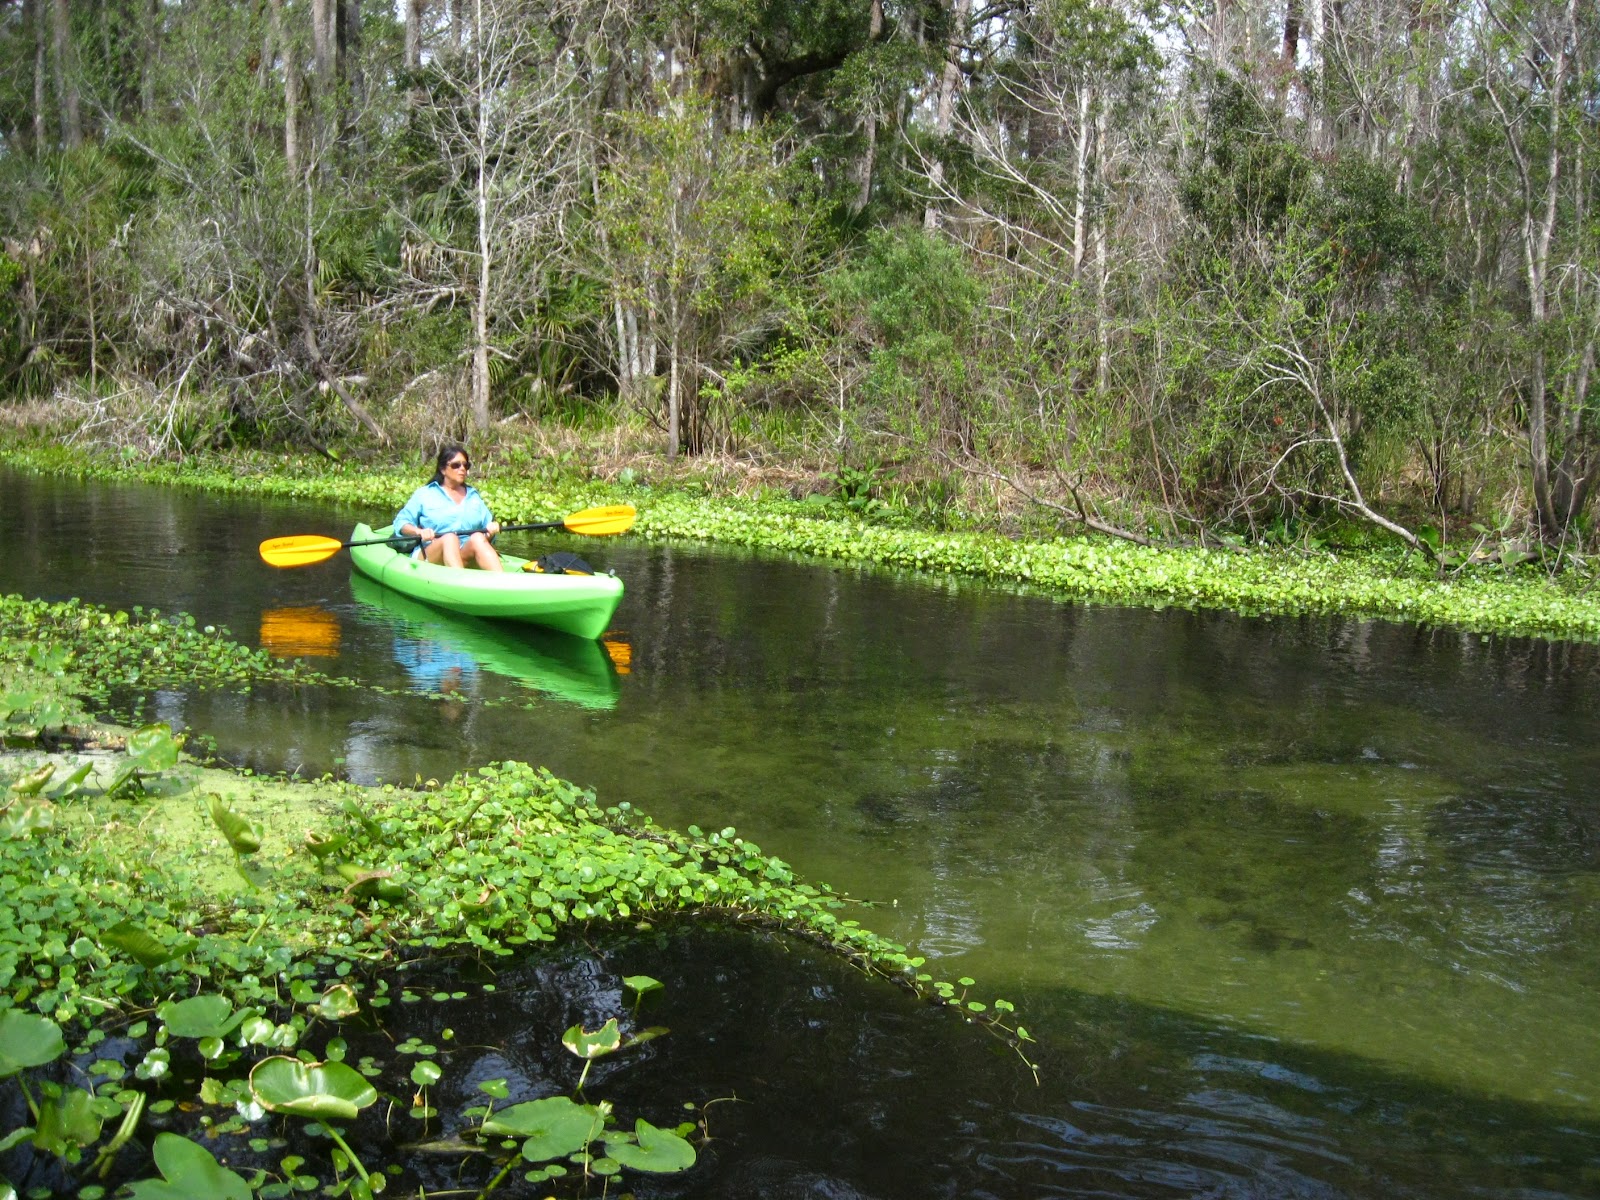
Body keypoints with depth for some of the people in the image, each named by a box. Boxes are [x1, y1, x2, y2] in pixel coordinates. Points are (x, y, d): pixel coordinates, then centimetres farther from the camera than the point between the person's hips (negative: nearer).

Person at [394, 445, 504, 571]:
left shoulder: (473, 495, 23)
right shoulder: (425, 494, 12)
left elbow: (488, 522, 19)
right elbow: (401, 522, 7)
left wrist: (492, 528, -6)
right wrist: (419, 531, -15)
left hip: (466, 557, 3)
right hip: (430, 556, -3)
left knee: (478, 538, -29)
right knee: (449, 538, -34)